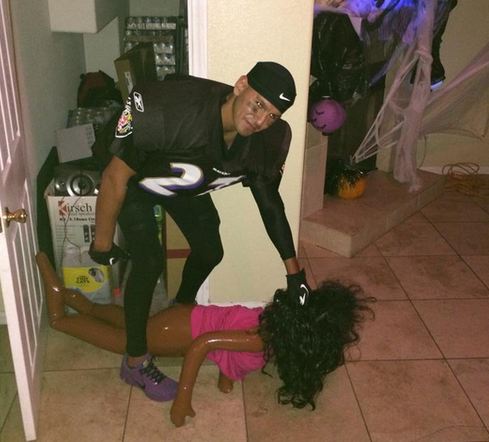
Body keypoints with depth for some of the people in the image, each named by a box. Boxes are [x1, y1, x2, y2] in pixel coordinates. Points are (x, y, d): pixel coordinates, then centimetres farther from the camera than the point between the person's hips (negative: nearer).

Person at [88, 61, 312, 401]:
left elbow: (270, 203, -9)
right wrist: (103, 243, -23)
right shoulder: (171, 109, -44)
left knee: (210, 251, 10)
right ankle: (136, 361, 6)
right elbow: (116, 177, -33)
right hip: (136, 181, -5)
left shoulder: (267, 141, -25)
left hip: (188, 187, 6)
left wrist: (294, 270, -5)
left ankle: (183, 306, 44)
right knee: (150, 262, -15)